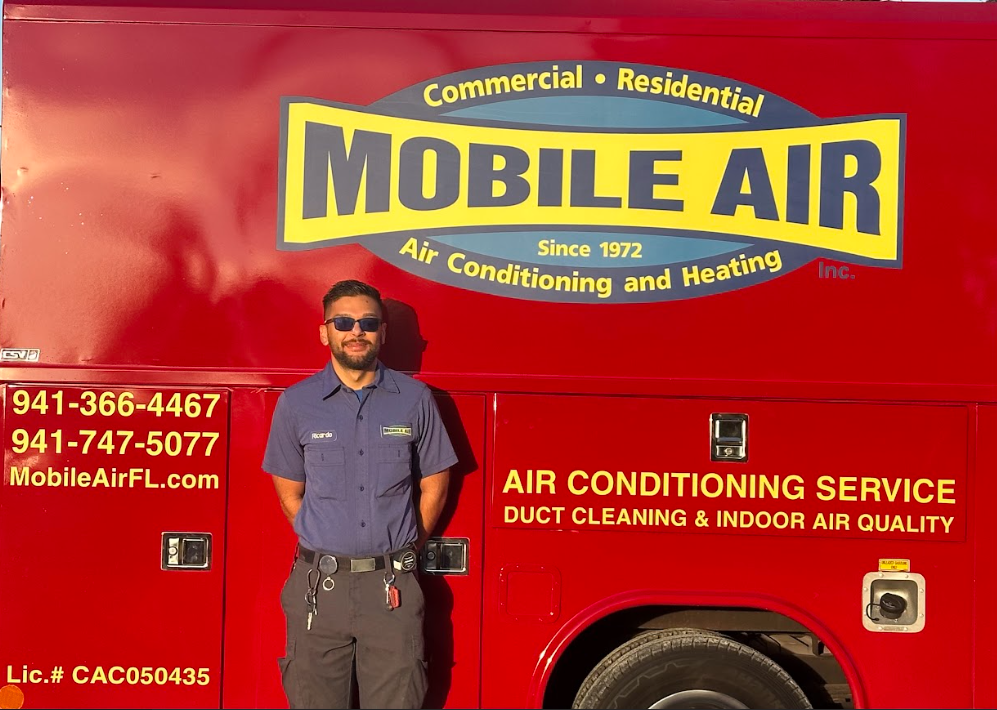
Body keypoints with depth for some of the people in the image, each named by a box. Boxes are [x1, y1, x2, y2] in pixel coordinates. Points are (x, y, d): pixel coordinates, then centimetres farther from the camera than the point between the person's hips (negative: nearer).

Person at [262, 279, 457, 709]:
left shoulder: (414, 399, 2)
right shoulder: (296, 403, 2)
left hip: (392, 587, 0)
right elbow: (289, 492, 10)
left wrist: (400, 553, 10)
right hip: (318, 586, 0)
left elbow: (434, 485, 10)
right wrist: (327, 551, 8)